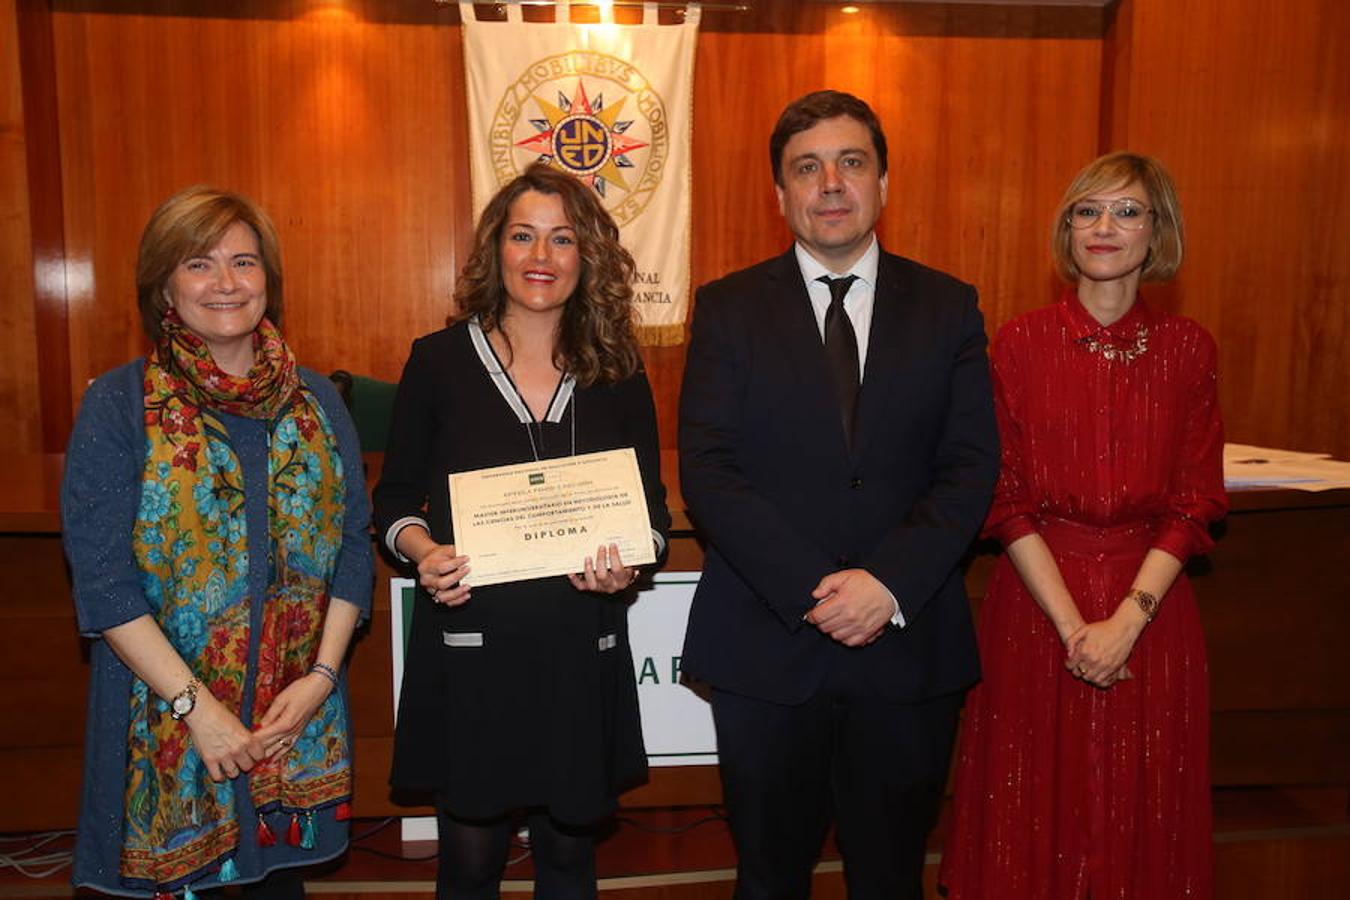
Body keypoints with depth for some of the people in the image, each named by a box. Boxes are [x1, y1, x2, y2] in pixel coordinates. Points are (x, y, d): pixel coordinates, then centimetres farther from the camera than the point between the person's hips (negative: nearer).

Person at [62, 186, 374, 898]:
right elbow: (101, 577, -11)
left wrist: (321, 675, -6)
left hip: (297, 719, 3)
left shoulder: (315, 399, 5)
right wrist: (196, 705, -15)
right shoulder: (118, 404, -6)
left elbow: (353, 542, 4)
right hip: (166, 719, -2)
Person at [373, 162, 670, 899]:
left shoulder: (617, 372, 3)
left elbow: (652, 505, 8)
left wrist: (628, 562, -13)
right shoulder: (439, 360, -1)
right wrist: (423, 551, -16)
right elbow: (395, 497, 4)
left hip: (582, 652, 2)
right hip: (467, 648, -1)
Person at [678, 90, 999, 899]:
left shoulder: (948, 308, 5)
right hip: (766, 645, -1)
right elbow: (707, 470, -8)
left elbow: (972, 465, -2)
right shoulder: (729, 309, 0)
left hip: (908, 644, 1)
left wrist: (890, 583, -16)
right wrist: (813, 591, -17)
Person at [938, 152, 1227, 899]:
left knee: (1140, 817, 13)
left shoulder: (1187, 348, 2)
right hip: (1037, 601, -1)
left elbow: (1193, 503, -1)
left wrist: (1125, 620, -13)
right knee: (1034, 815, 10)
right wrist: (1073, 625, -12)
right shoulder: (1020, 343, -3)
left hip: (1150, 604, 1)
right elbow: (1005, 500, -5)